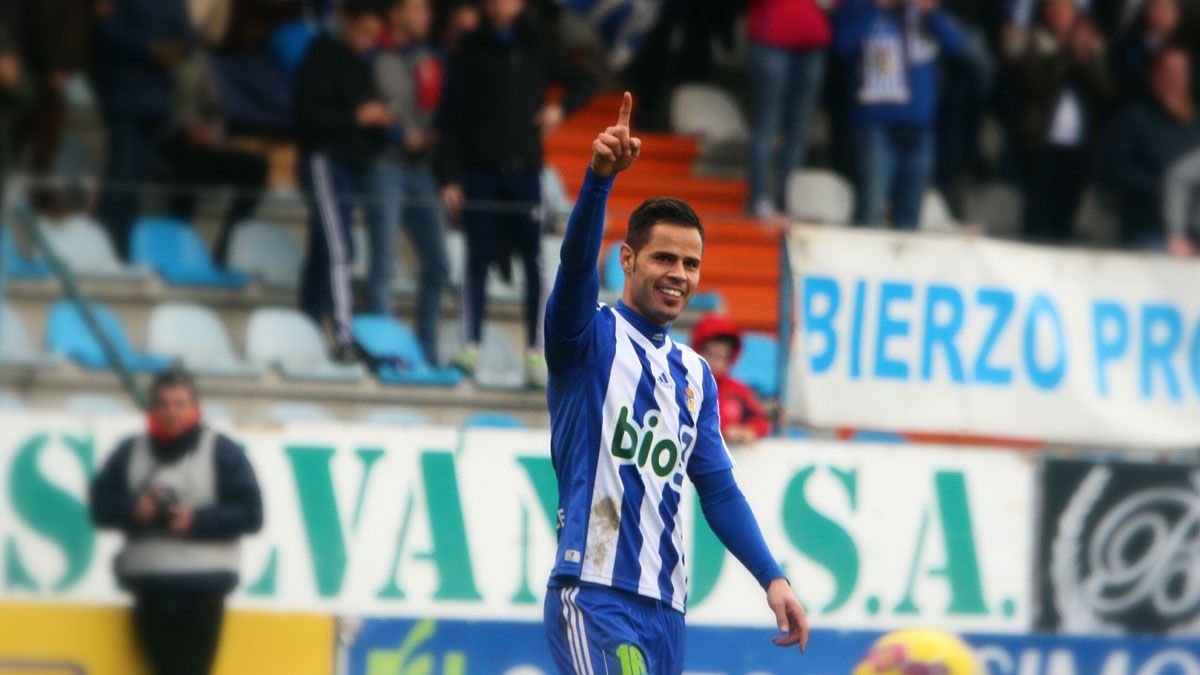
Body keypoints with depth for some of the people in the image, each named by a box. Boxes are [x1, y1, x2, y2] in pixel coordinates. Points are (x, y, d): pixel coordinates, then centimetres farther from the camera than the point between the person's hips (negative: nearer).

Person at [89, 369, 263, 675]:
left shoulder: (223, 452, 0)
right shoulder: (131, 452, 10)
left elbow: (250, 513, -5)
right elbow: (101, 504, 7)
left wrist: (196, 519, -18)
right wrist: (133, 510, -14)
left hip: (201, 592, -4)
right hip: (149, 589, 4)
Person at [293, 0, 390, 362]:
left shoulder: (360, 64, 19)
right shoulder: (323, 58, -6)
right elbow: (307, 115, -14)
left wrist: (378, 119, 5)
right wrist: (357, 117, -17)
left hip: (355, 165, 9)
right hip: (326, 160, -9)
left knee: (322, 255, 10)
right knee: (338, 250, -17)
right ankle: (344, 337, -23)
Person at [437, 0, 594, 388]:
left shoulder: (538, 50, 11)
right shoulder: (470, 53, 6)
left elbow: (581, 82, 24)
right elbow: (452, 120, 3)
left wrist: (561, 108, 2)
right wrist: (449, 177, -5)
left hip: (524, 170, 1)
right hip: (479, 172, -1)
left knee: (534, 261, -6)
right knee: (478, 259, -3)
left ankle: (535, 352, -4)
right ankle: (470, 345, 1)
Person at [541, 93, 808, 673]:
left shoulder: (695, 375, 19)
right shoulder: (590, 337, 1)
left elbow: (718, 490, 19)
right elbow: (576, 264, -20)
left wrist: (772, 578, 7)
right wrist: (600, 177, -37)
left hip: (666, 609, 7)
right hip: (595, 597, -7)